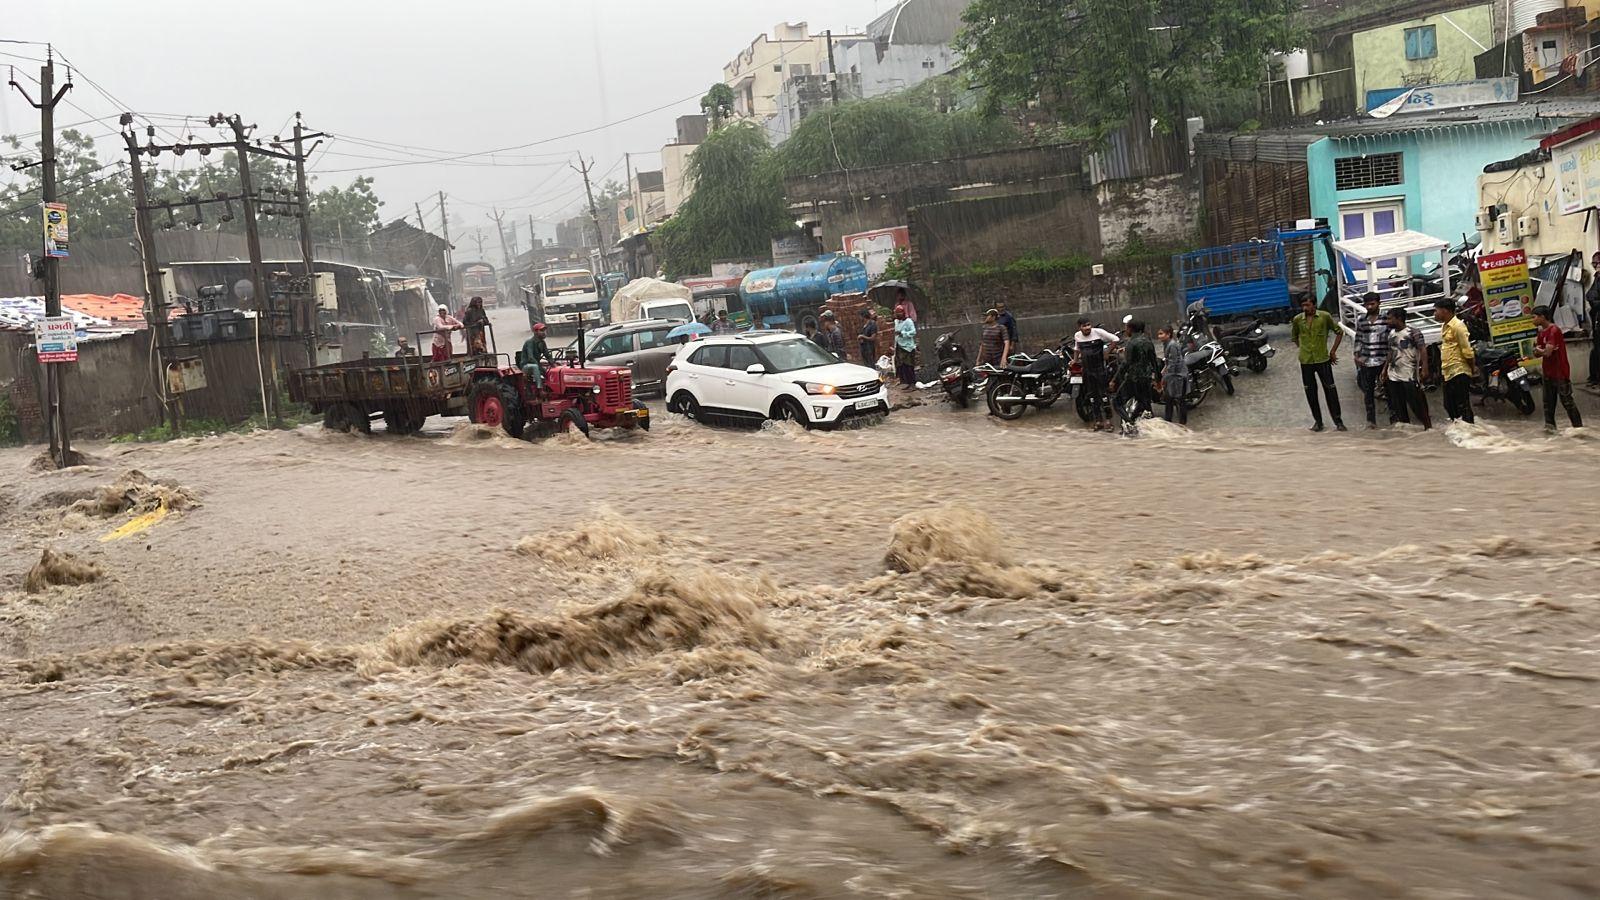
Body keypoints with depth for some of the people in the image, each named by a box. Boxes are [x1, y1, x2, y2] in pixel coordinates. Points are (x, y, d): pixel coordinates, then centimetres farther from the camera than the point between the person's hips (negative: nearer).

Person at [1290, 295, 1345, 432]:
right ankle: (1318, 421, 17)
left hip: (1323, 359, -2)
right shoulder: (1297, 319, 0)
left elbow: (1339, 332, 5)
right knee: (1310, 392, 7)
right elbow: (1294, 337, 18)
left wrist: (1333, 351, 2)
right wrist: (1304, 349, 11)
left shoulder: (1325, 316, -6)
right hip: (1306, 361, 2)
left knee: (1330, 390, -2)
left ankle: (1338, 421, 5)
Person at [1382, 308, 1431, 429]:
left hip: (1410, 376, -7)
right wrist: (1385, 369, 19)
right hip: (1393, 376, 7)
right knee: (1398, 407, 9)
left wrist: (1424, 369, -22)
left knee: (1416, 403, -4)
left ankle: (1428, 426, 7)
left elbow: (1423, 350, -15)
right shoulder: (1391, 334, 12)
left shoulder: (1413, 333, -10)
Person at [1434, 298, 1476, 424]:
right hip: (1448, 374, 10)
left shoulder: (1457, 326, -13)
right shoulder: (1445, 327, 16)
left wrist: (1473, 369, -10)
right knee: (1450, 406, 13)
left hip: (1459, 372, -10)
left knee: (1463, 406, -8)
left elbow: (1467, 350, -14)